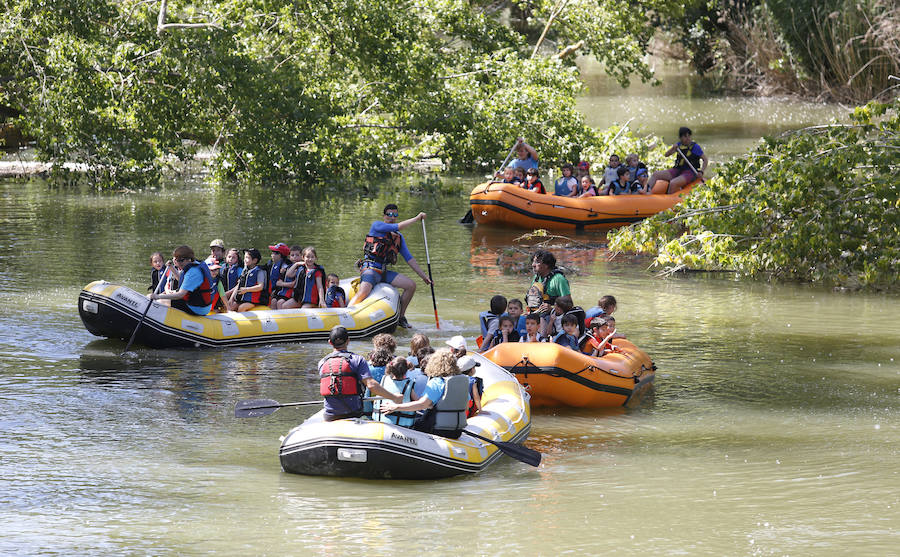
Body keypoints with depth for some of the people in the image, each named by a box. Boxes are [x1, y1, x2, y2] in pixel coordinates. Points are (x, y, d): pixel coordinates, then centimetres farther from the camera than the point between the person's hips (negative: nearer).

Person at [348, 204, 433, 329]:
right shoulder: (376, 225, 0)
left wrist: (423, 275, 15)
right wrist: (417, 218, -7)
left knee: (411, 285, -2)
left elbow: (409, 258, 20)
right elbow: (398, 227, -13)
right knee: (364, 292, -34)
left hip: (384, 272, 7)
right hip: (370, 269, -7)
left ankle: (400, 317, 11)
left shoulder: (399, 237, 18)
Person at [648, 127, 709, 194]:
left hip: (689, 173, -6)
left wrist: (701, 172, -17)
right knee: (655, 174, -11)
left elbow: (705, 160, -2)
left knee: (673, 183, -35)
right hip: (677, 171, 6)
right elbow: (666, 154, 12)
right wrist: (673, 148, -9)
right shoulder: (679, 145, 11)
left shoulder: (695, 147, -4)